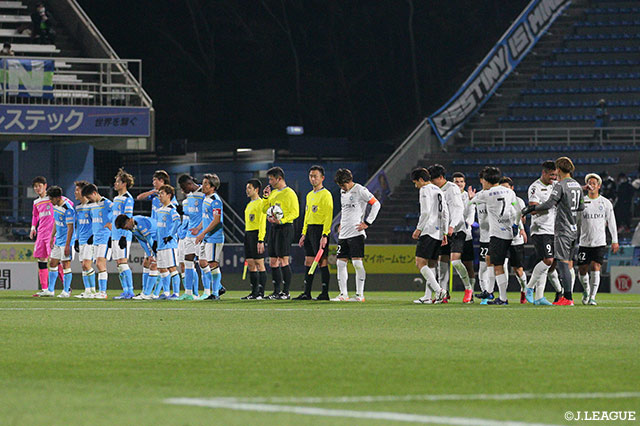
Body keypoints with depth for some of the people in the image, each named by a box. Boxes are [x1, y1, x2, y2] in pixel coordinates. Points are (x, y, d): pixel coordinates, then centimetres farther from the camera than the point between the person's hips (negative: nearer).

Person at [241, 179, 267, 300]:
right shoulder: (249, 204, 19)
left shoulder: (260, 203, -9)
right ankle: (254, 292, 10)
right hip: (248, 234, 9)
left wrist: (260, 240, -20)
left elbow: (262, 223, -15)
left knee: (259, 263, -7)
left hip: (256, 235, -9)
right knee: (250, 264, 7)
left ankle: (261, 292, -7)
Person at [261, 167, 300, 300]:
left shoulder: (289, 193, -8)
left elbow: (295, 213, -14)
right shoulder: (273, 193, 17)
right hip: (274, 228, 9)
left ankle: (286, 292, -8)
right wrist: (265, 197, 8)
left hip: (284, 228, -9)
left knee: (283, 260, -10)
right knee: (273, 261, 7)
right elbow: (264, 210, 22)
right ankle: (276, 292, 13)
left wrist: (282, 220, -25)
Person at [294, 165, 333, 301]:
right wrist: (304, 234, 18)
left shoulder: (326, 195, -9)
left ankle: (325, 293, -4)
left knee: (322, 261, -7)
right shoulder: (309, 195, 18)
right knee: (308, 261, 7)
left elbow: (328, 216, -15)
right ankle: (307, 293, 9)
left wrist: (324, 235, -21)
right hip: (310, 230, 9)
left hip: (320, 230, -9)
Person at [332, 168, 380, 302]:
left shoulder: (360, 190, -7)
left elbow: (376, 204, -8)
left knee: (357, 262, -10)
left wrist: (367, 222, -10)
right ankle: (343, 294, 8)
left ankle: (360, 294, -6)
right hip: (343, 234, 8)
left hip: (356, 233, -8)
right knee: (340, 263, 3)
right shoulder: (343, 192, 16)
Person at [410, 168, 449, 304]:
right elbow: (445, 213, 21)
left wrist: (419, 229, -9)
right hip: (438, 233, 9)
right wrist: (444, 233, 22)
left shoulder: (425, 190, -5)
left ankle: (438, 290, -25)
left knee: (420, 263, -13)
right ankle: (427, 297, 7)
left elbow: (425, 212, -15)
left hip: (429, 231, -9)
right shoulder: (439, 191, 21)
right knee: (431, 265, 10)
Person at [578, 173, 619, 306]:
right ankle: (586, 290, 31)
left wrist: (614, 240, 7)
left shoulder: (606, 203, 6)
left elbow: (611, 222, 9)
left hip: (600, 243, -1)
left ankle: (592, 297, -6)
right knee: (582, 271, 2)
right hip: (584, 243, 1)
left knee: (595, 269, -14)